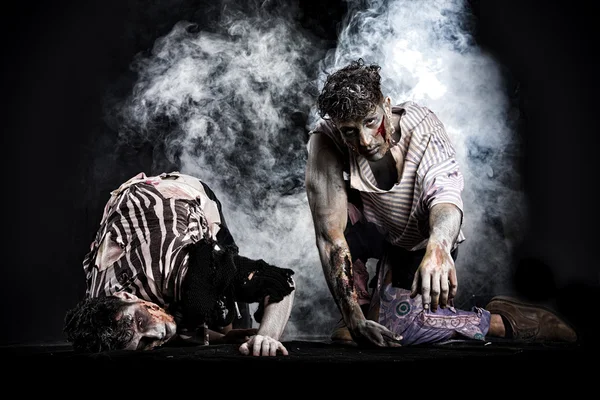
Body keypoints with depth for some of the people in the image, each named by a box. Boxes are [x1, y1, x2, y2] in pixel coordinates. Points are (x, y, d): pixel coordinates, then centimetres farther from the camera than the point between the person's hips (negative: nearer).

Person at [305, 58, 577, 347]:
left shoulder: (421, 125, -28)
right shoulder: (325, 141, -29)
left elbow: (445, 192, -43)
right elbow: (329, 233, -36)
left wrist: (437, 247, -67)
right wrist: (354, 317, -44)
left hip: (423, 241, -2)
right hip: (374, 232, 2)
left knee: (397, 326, -23)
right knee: (337, 212, -31)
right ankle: (361, 305, -8)